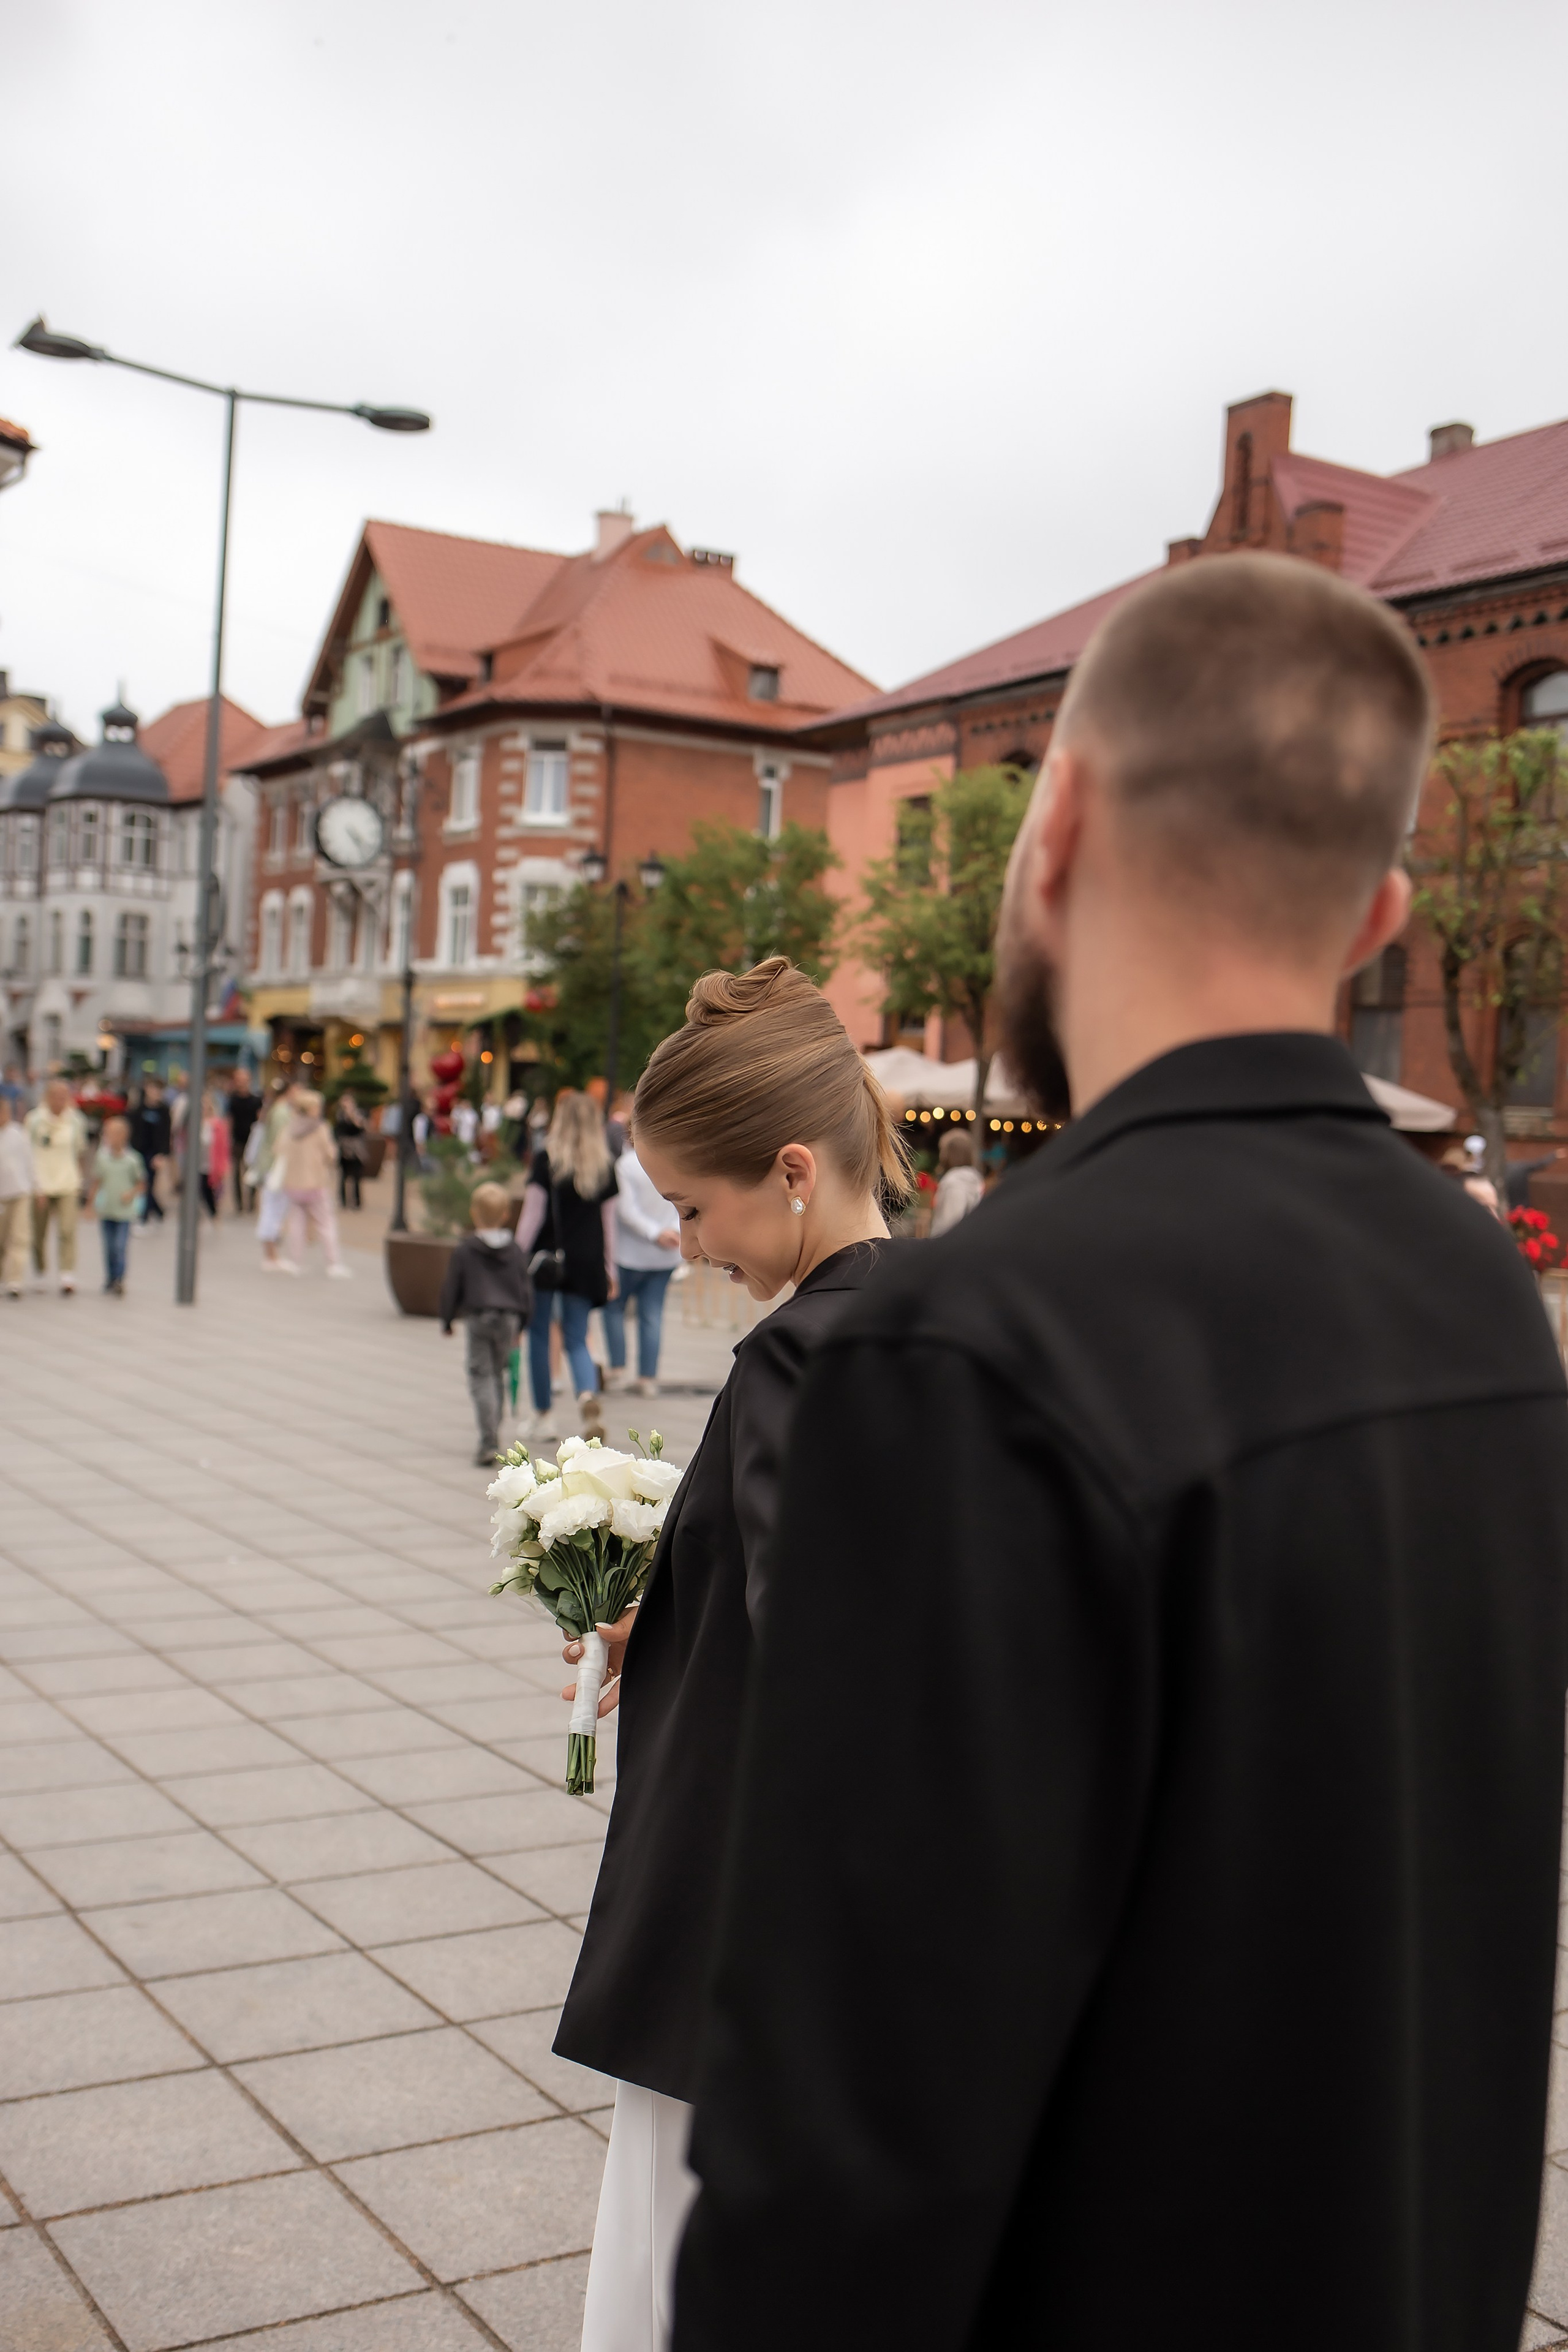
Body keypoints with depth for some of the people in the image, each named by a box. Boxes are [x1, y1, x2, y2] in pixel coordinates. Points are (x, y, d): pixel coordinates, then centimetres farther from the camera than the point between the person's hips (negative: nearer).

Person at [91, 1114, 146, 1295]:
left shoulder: (132, 1160, -5)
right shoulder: (102, 1158, 2)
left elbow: (141, 1183, 4)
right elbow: (96, 1182, 11)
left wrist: (132, 1193, -13)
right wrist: (93, 1204, 11)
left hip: (125, 1211, -3)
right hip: (106, 1211, 3)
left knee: (120, 1247, -11)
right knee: (109, 1248, 10)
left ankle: (119, 1281, -8)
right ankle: (110, 1278, 25)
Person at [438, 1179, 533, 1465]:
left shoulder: (464, 1251, -4)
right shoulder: (515, 1251, 5)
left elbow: (452, 1288, -1)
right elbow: (524, 1289, 9)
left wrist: (447, 1320, 13)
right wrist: (520, 1324, 21)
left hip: (478, 1318, -3)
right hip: (509, 1318, 4)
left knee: (481, 1377, -4)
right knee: (498, 1374, 19)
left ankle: (489, 1442, -16)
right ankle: (493, 1432, 27)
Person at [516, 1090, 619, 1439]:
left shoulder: (547, 1160, -7)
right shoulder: (606, 1167, 3)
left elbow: (533, 1215, -8)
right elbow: (608, 1222, 7)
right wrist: (609, 1269, 14)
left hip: (547, 1258, -3)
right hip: (587, 1263, 3)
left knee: (539, 1334, 12)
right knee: (577, 1340, 7)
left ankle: (542, 1415, 18)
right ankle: (589, 1394, -21)